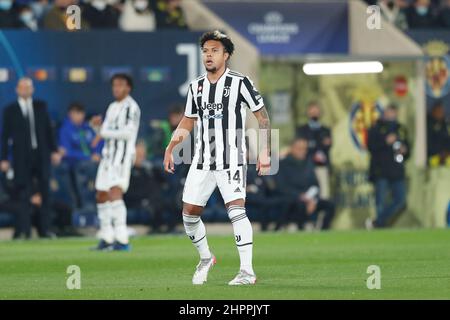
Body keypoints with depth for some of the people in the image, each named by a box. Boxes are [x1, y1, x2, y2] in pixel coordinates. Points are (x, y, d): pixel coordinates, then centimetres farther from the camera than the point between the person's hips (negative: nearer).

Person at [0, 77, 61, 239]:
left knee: (44, 192, 3)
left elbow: (49, 130, 12)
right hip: (22, 157, -2)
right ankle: (24, 230, -3)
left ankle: (44, 229, 9)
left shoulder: (41, 106, 11)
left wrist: (54, 151, 5)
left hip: (41, 155, 2)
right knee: (23, 195, -5)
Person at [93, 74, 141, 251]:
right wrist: (100, 128, -5)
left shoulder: (131, 107, -8)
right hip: (108, 155, 9)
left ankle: (122, 240, -25)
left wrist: (107, 133, -6)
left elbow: (128, 132, -16)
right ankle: (107, 238, 21)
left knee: (115, 194, -20)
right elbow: (104, 130, 17)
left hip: (123, 156, -9)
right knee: (102, 196, 10)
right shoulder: (113, 107, 20)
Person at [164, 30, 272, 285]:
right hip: (203, 160, 6)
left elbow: (263, 116, -1)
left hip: (232, 160, -6)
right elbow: (187, 123, 22)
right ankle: (205, 259, 28)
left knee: (236, 209, -19)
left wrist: (265, 151, -8)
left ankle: (247, 271, -17)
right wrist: (170, 149, 12)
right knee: (189, 213, 4)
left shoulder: (240, 83, -4)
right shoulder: (196, 87, 11)